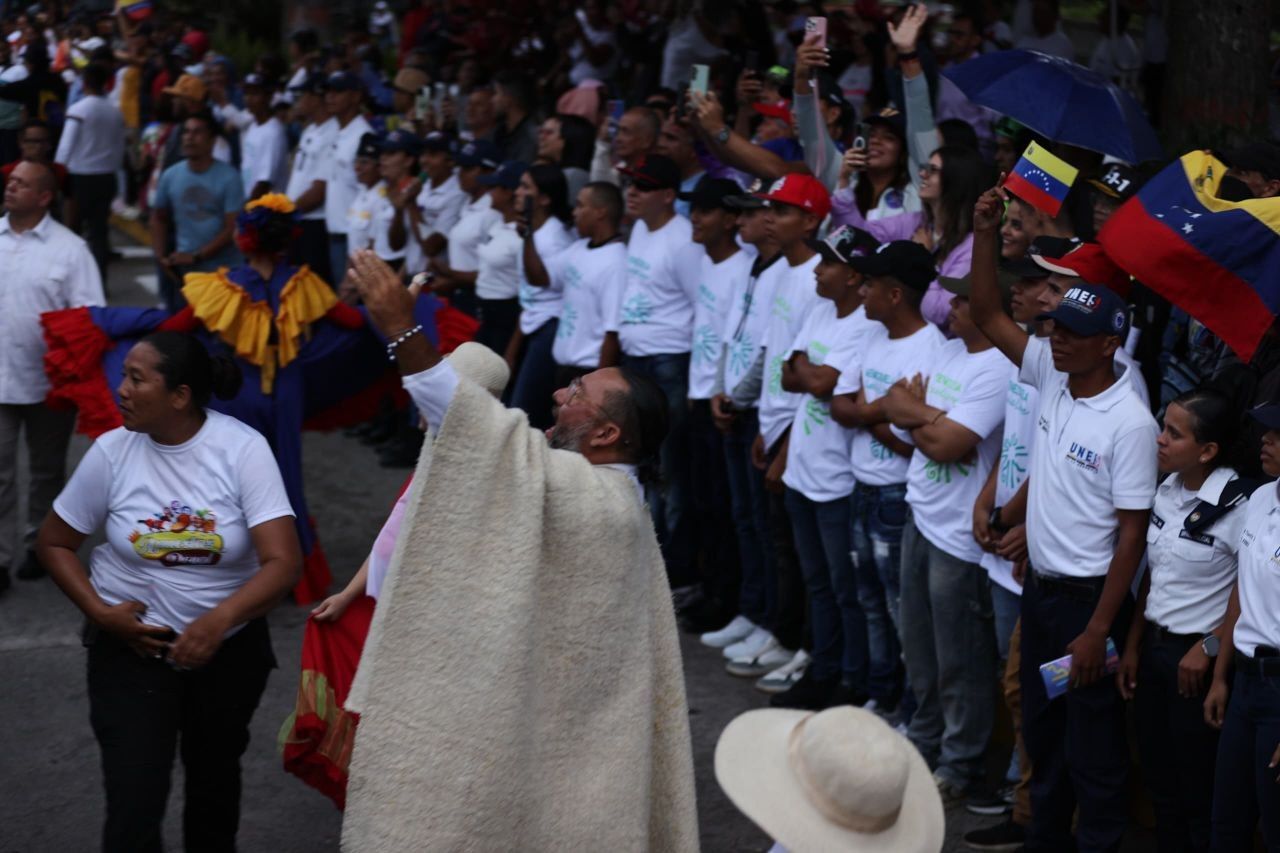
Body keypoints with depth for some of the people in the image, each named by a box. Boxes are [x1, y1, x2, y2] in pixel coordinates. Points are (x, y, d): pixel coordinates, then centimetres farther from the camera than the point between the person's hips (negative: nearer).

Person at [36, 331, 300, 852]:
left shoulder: (243, 449, -17)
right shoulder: (112, 452, -12)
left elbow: (283, 562, -24)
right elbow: (54, 542, 1)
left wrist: (219, 620, -39)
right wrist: (100, 613, -14)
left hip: (230, 645, 0)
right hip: (131, 645, 0)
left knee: (215, 778, 20)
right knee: (134, 801, -9)